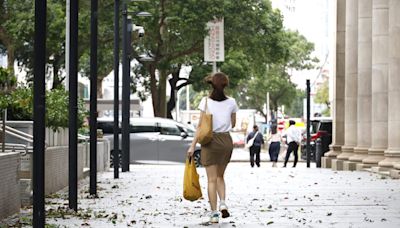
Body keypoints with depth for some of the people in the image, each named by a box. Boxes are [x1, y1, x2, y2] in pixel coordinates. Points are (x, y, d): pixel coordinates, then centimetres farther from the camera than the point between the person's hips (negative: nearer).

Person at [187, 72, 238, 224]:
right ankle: (223, 203, -2)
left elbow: (201, 125, -9)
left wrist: (193, 145, -6)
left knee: (212, 179, 2)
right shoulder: (231, 102, 0)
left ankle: (214, 213, -2)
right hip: (226, 140, 2)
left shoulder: (206, 101, -6)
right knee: (220, 176, 19)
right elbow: (233, 124, 11)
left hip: (210, 140, -2)